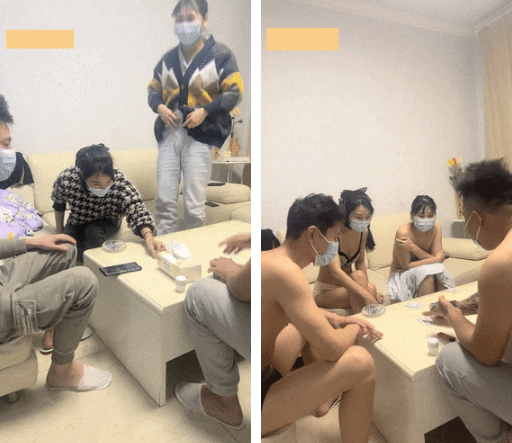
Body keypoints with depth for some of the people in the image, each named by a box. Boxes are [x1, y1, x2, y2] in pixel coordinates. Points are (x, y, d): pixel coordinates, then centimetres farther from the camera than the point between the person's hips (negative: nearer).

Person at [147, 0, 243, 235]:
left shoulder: (220, 55, 1)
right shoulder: (168, 59, 16)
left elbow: (234, 92, -3)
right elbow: (153, 89, 23)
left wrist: (205, 111, -14)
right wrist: (159, 106, 1)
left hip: (201, 135, -4)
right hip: (169, 133, 5)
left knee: (194, 204, -2)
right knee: (164, 199, 3)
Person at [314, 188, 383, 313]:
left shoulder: (363, 232, -3)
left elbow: (360, 263, 7)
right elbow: (335, 272, -35)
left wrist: (366, 286, -12)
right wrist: (367, 295, -42)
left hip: (346, 285, 5)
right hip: (325, 292, -5)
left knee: (370, 288, -28)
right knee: (358, 276, -31)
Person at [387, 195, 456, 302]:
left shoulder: (436, 228, -10)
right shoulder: (403, 232, -25)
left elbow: (438, 259, -16)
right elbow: (406, 266, -21)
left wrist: (412, 247, -28)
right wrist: (435, 258, -19)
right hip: (401, 274, -4)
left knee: (440, 269, -27)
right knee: (426, 271, -31)